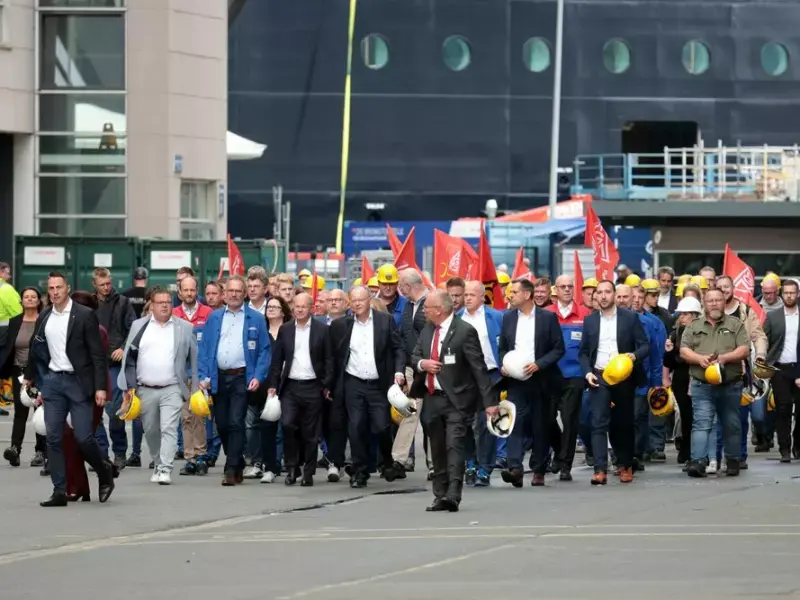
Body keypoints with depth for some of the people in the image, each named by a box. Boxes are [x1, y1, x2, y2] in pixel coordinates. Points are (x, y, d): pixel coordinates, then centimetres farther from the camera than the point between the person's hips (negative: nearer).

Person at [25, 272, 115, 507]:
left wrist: (100, 387, -12)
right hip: (53, 381, 5)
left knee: (83, 436, -7)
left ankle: (104, 473, 20)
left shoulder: (84, 316, -6)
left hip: (78, 382, -5)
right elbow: (36, 350, 23)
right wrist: (29, 377, 30)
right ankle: (59, 492, 2)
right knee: (53, 438, -1)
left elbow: (98, 354, -7)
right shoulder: (44, 318, 9)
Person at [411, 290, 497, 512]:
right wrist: (422, 363, -10)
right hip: (431, 399, 7)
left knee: (454, 445, -17)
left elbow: (479, 367, -12)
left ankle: (453, 495, -22)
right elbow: (414, 356, 17)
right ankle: (440, 496, 16)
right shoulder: (427, 331, 10)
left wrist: (489, 401, -15)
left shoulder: (464, 331, -11)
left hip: (456, 400, -7)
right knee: (437, 450, 10)